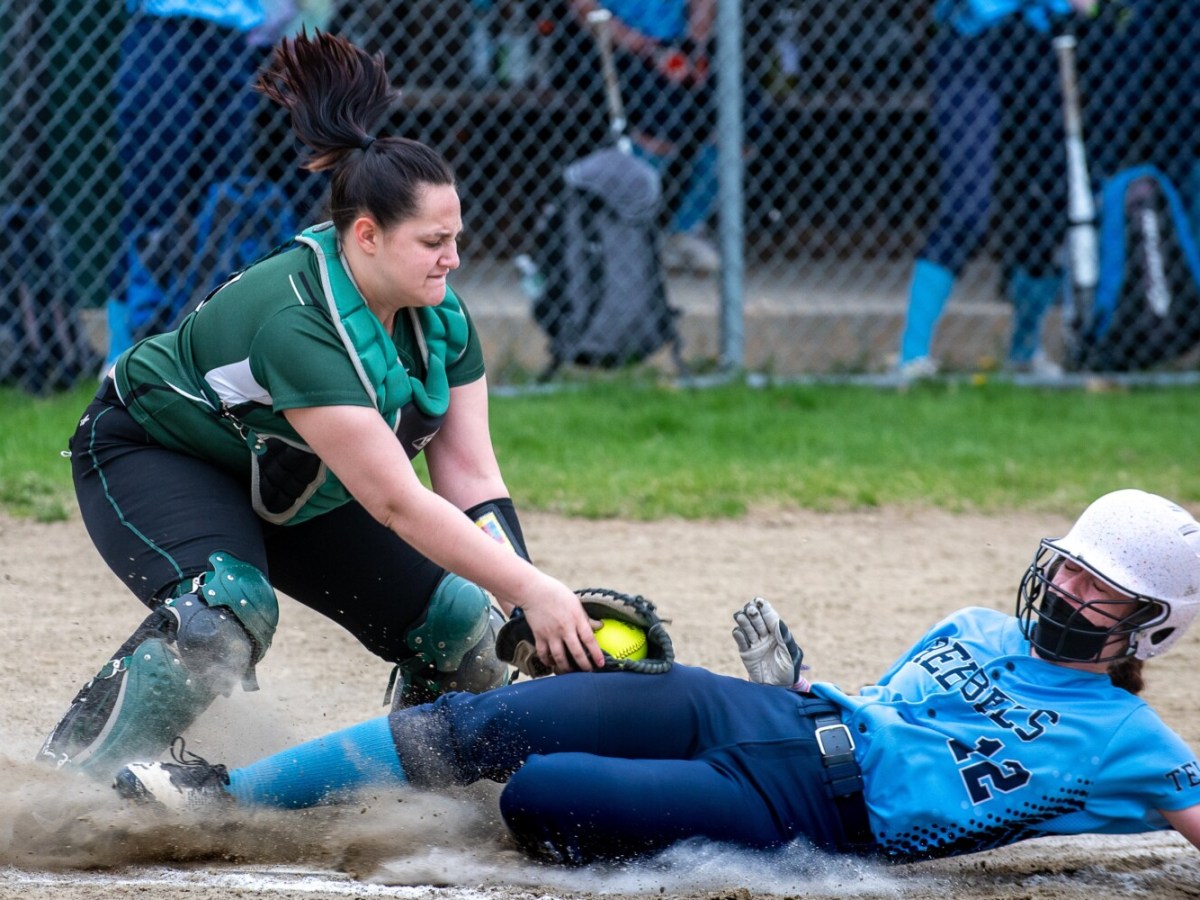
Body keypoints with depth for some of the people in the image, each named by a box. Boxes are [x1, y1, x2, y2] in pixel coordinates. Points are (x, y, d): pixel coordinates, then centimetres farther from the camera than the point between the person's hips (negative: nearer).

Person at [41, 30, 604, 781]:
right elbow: (395, 501, -39)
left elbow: (470, 474, -13)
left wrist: (532, 601, -26)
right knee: (227, 610, -37)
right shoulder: (299, 322, -38)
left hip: (292, 490, 8)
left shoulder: (439, 314, -13)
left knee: (462, 627, -1)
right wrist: (530, 591, -39)